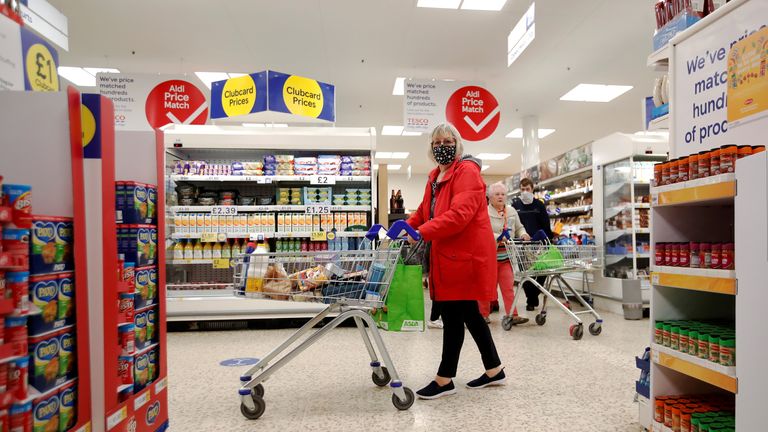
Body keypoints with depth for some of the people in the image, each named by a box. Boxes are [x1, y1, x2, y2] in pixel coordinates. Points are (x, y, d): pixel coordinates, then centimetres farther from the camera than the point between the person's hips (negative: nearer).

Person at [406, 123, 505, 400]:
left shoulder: (467, 171, -11)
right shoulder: (435, 177, 18)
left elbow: (459, 214, -24)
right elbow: (424, 211, 21)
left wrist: (422, 233, -29)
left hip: (465, 255, -9)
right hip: (448, 255, 9)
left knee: (453, 316, -2)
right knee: (468, 314, 15)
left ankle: (445, 379, 12)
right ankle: (494, 370, 30)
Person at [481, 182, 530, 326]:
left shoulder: (512, 211, 10)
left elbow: (519, 228, 19)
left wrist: (523, 234, -4)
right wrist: (498, 238, -31)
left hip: (506, 256, 4)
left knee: (508, 287, 2)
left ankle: (512, 315, 5)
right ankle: (483, 314, 20)